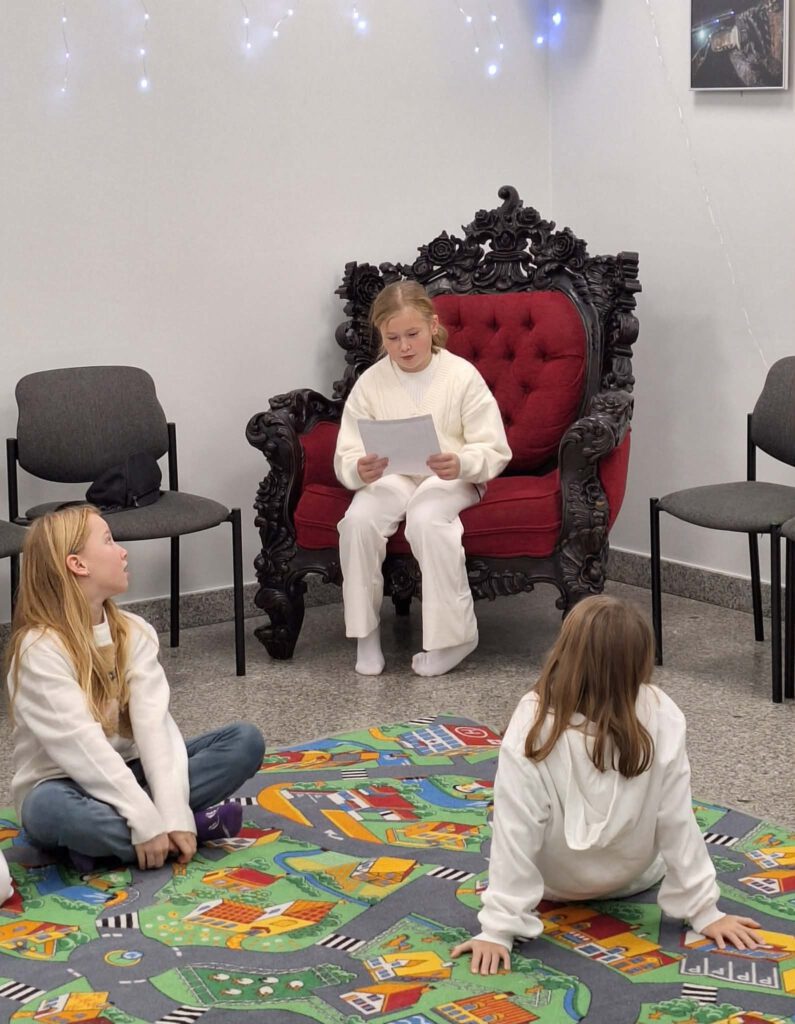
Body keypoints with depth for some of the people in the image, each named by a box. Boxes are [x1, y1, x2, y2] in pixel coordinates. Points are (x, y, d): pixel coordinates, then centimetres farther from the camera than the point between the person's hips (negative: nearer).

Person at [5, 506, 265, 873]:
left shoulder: (134, 631, -1)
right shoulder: (39, 649, -17)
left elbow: (155, 723, -13)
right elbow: (82, 747, -26)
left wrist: (173, 812, -26)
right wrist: (147, 823, -32)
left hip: (127, 774, 5)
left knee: (245, 740, -9)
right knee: (47, 809, -40)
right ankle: (200, 825, -23)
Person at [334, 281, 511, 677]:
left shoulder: (462, 376, -8)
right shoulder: (370, 383, -2)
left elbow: (495, 451, -9)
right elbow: (346, 456, -3)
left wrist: (461, 464, -31)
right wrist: (360, 470, -28)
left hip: (450, 479, -3)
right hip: (390, 477, 3)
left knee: (425, 519, -35)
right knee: (358, 518, -28)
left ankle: (454, 633, -21)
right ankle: (365, 630, -12)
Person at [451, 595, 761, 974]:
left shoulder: (532, 727, -31)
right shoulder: (661, 719, -29)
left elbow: (515, 833, -29)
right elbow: (677, 822, -23)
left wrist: (499, 929, -23)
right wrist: (704, 910, -13)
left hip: (552, 887, -1)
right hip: (634, 880, 1)